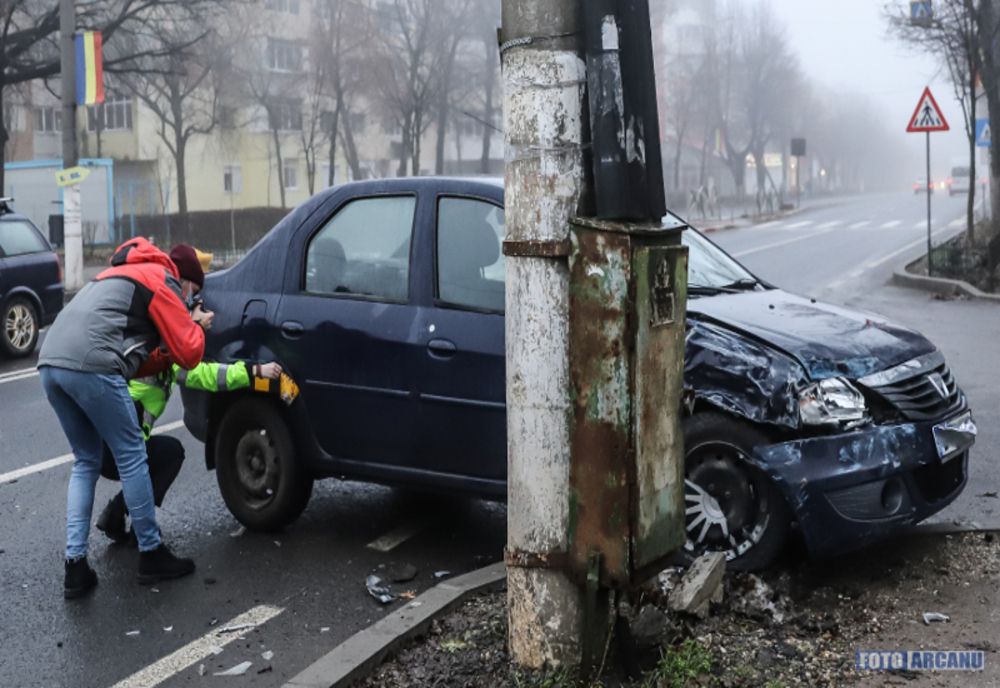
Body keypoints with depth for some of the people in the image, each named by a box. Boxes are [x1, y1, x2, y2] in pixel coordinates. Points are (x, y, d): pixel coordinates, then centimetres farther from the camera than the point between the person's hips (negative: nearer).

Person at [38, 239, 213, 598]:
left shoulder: (126, 275, 34)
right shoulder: (163, 282, 7)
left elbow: (135, 357, 33)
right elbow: (189, 354, 5)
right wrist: (197, 327, 24)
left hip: (51, 362, 9)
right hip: (90, 366, -9)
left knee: (85, 463, 17)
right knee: (131, 457, 4)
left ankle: (75, 565, 11)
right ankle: (151, 555, 12)